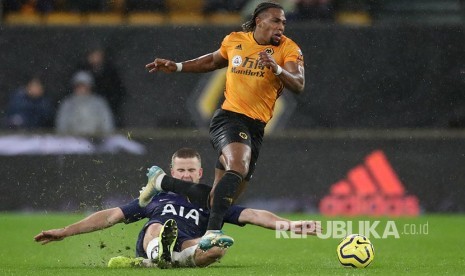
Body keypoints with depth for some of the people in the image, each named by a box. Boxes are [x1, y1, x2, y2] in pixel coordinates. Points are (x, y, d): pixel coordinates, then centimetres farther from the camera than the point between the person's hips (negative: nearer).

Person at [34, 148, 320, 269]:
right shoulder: (156, 198, 31)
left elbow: (253, 215, 19)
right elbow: (111, 216, 29)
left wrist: (293, 225, 4)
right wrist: (64, 231, 23)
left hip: (187, 247, 0)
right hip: (150, 240, 0)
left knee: (219, 245, -35)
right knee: (157, 227, -36)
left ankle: (147, 263, -52)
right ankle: (158, 254, -72)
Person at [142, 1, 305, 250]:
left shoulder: (288, 49, 2)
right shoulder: (234, 41, 6)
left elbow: (298, 85, -13)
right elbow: (213, 61, 28)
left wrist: (277, 69, -30)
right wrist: (176, 67, 25)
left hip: (255, 128, 3)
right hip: (229, 117, -3)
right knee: (239, 166, -35)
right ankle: (212, 232, -42)